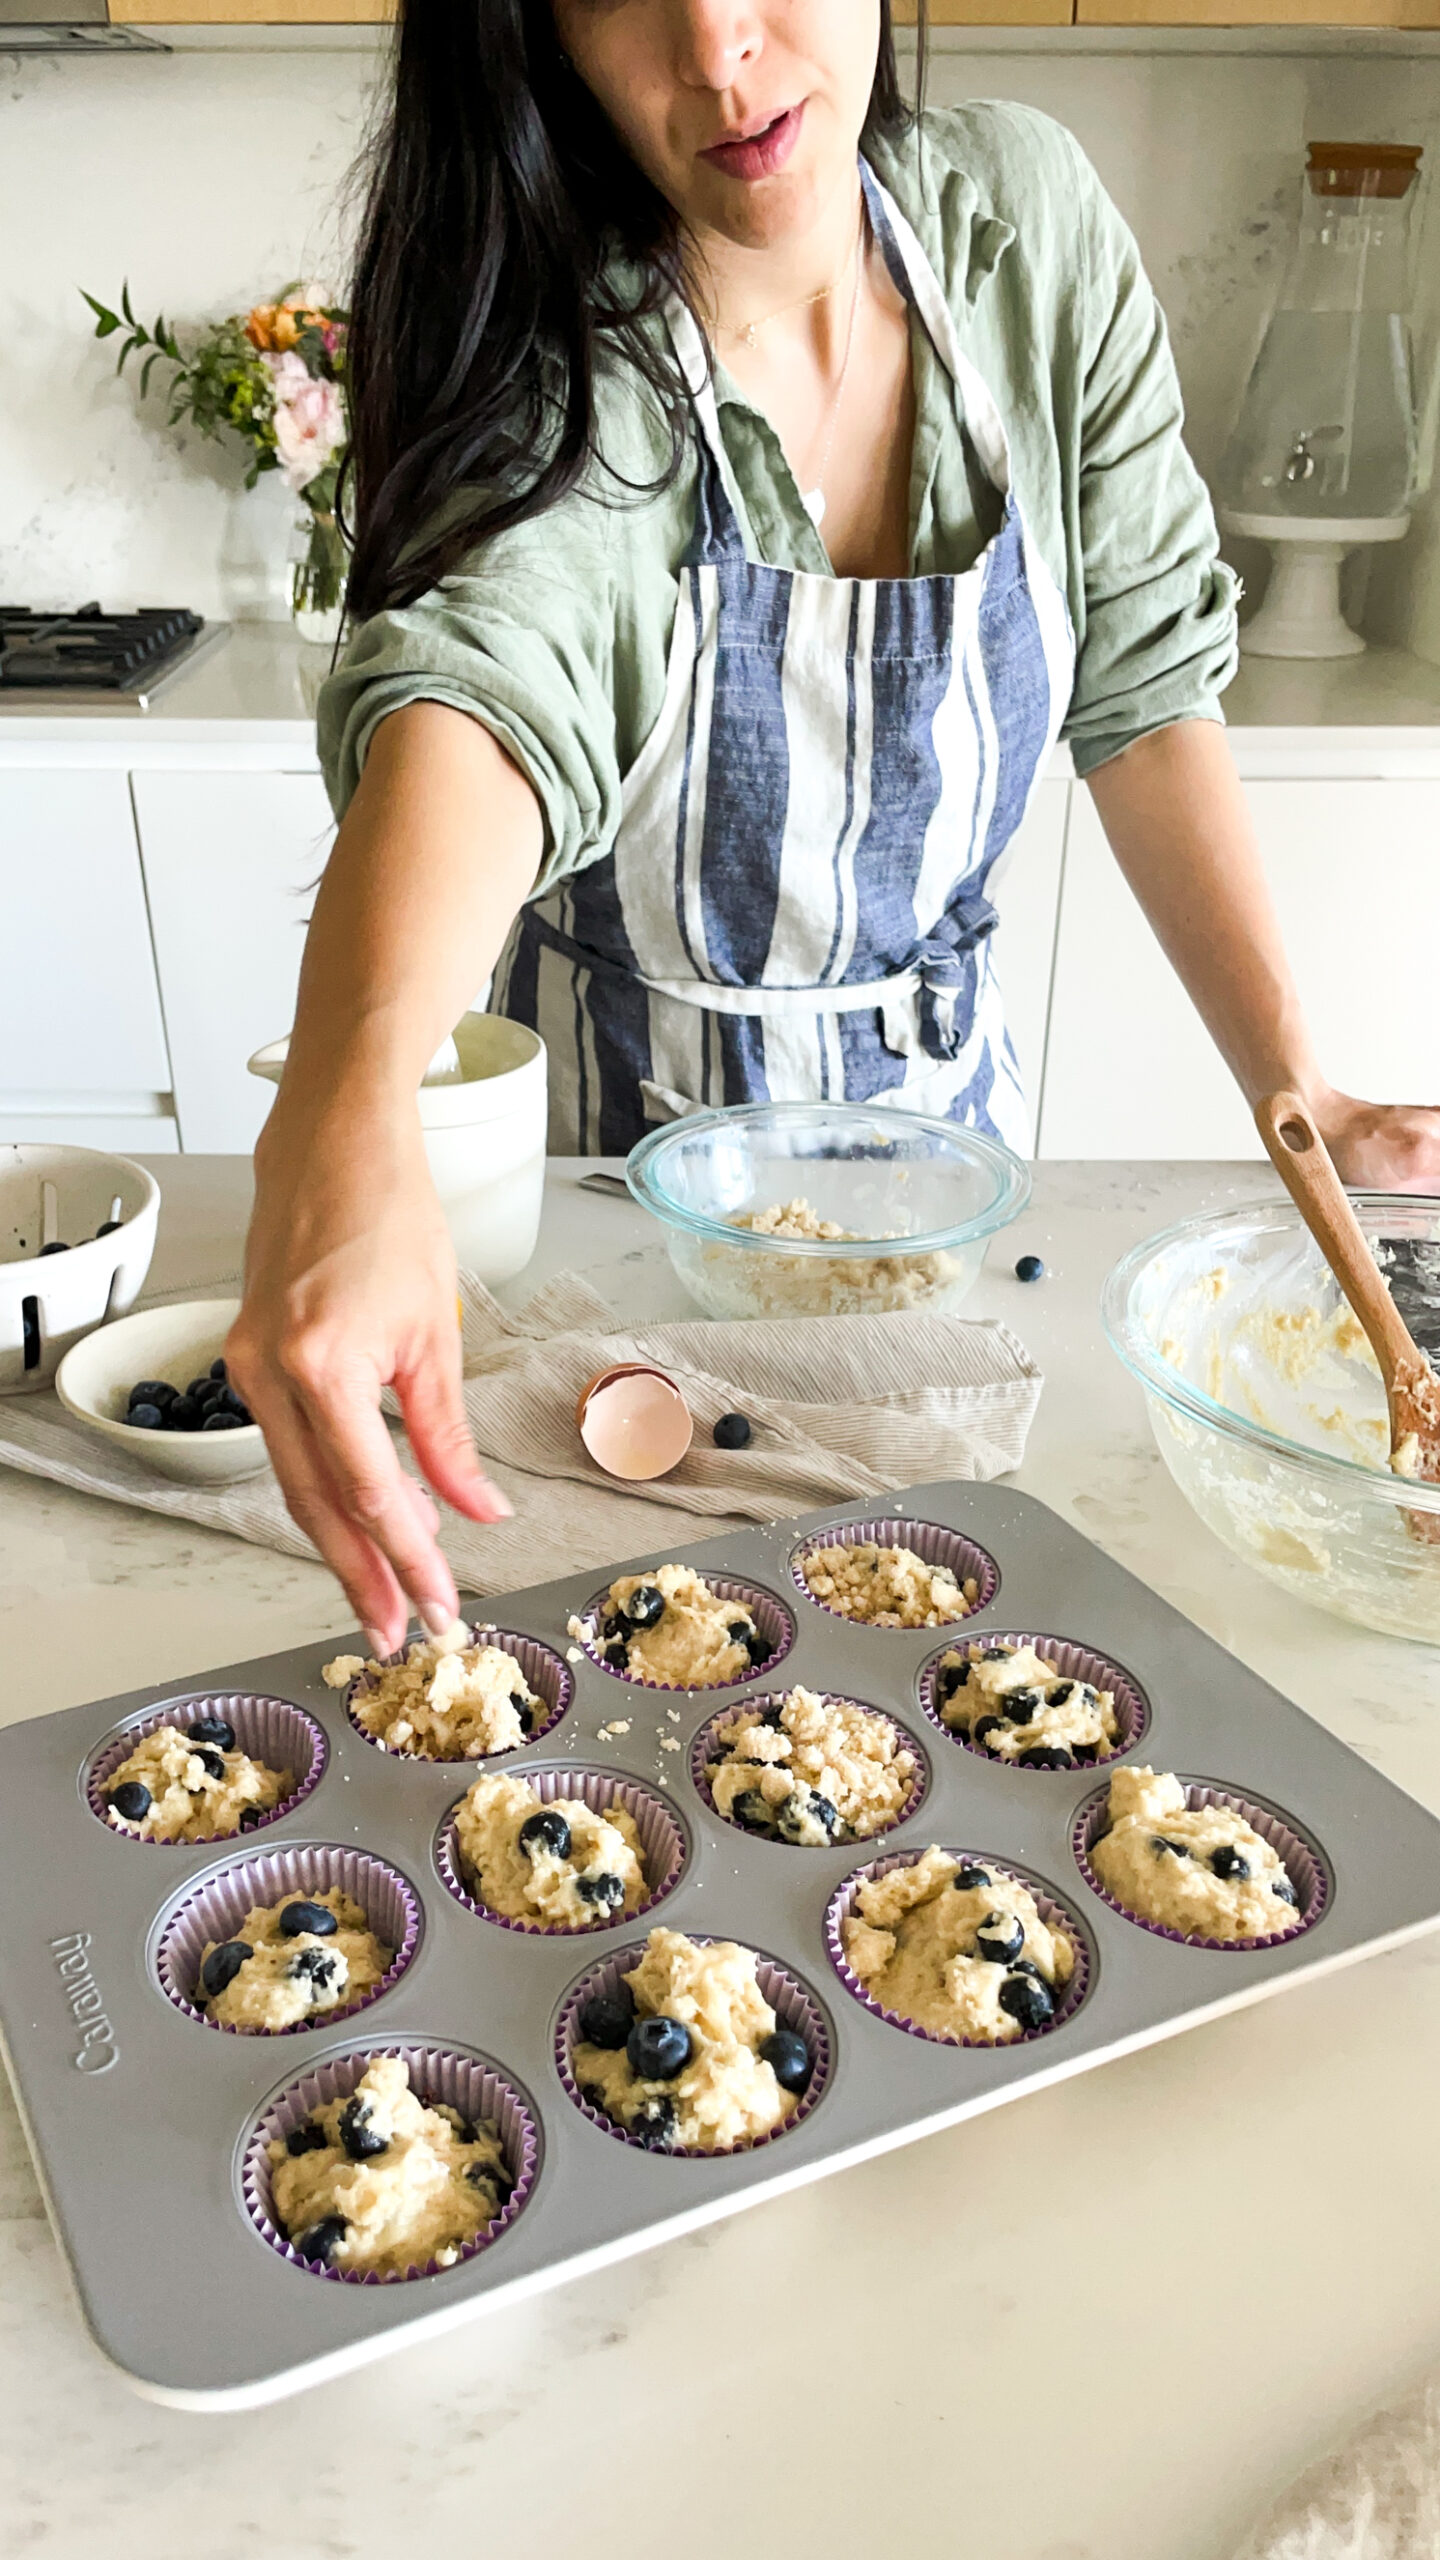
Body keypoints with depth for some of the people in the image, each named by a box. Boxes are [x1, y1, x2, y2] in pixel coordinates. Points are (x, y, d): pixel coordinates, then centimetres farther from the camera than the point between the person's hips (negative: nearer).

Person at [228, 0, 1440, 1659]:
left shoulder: (1022, 219, -10)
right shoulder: (556, 360, -23)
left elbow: (1142, 677, -7)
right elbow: (484, 681, -44)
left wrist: (1297, 1092, -12)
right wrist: (341, 1118, -64)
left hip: (938, 1090, 4)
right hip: (617, 1136, -3)